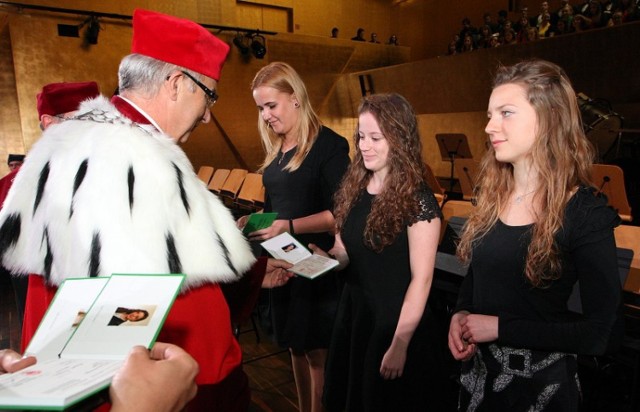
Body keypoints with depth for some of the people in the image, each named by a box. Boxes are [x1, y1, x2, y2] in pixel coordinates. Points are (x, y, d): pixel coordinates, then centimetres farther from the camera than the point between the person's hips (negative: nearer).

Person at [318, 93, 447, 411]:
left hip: (397, 323, -6)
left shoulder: (418, 200, -18)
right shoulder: (353, 189, 1)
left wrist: (399, 345, -17)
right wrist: (324, 257, -13)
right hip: (354, 313, 6)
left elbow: (421, 278, -17)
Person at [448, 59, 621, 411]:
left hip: (540, 381, -5)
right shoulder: (492, 195, -2)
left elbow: (600, 332, -17)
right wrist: (460, 315, -8)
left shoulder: (586, 213, -18)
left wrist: (501, 328, -20)